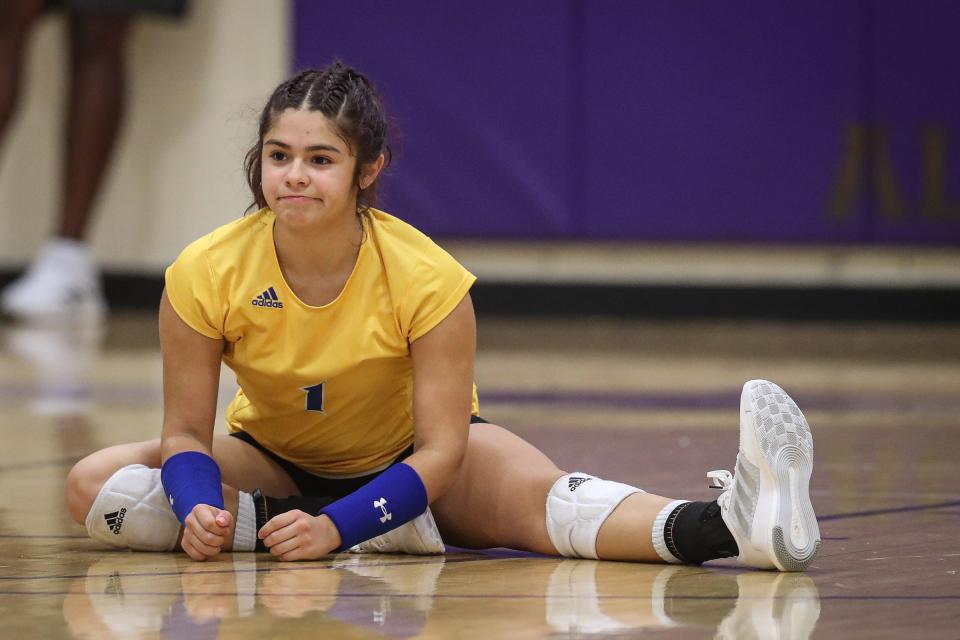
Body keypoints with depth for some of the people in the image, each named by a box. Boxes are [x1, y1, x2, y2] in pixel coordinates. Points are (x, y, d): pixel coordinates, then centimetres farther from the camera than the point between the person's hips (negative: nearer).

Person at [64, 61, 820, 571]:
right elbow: (187, 431, -15)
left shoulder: (428, 279, -25)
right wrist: (198, 510, -38)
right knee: (96, 485, -24)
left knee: (539, 494, -34)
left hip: (407, 462, -3)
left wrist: (339, 526, -41)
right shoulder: (205, 276, -22)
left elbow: (439, 449, -25)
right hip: (276, 458, 3)